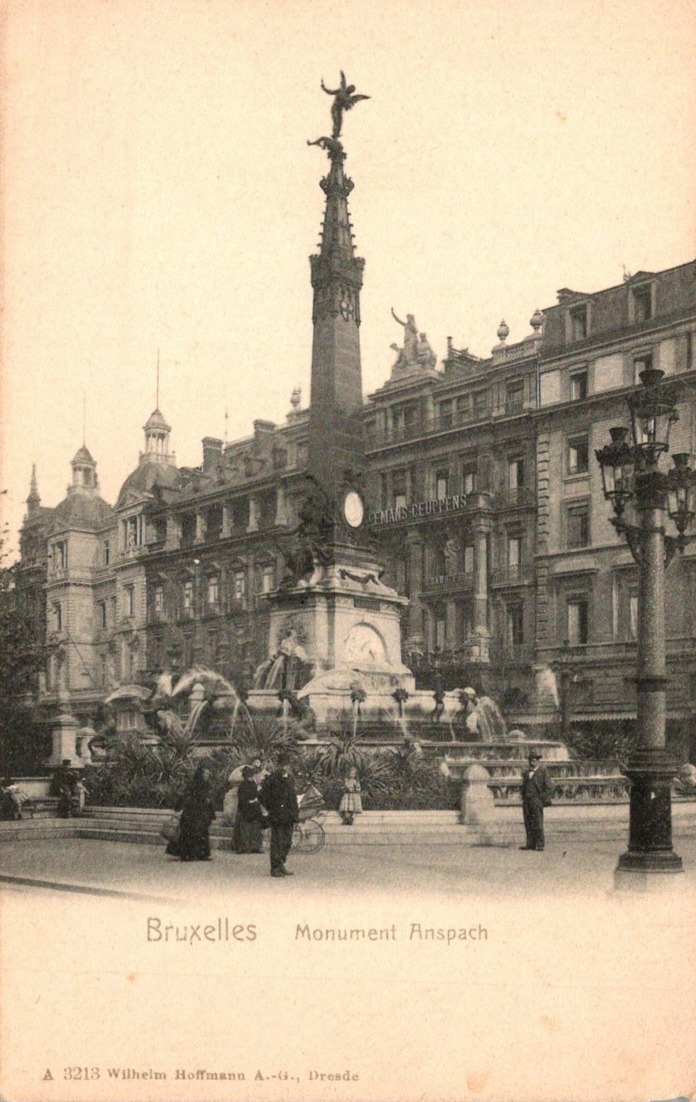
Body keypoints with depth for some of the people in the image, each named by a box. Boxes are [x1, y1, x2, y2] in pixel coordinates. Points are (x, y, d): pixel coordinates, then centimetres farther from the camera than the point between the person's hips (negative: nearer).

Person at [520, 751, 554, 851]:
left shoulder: (543, 771, 2)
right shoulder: (526, 772, 19)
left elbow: (549, 787, -1)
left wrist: (545, 800, -8)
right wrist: (523, 800, 12)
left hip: (536, 801, -5)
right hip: (526, 801, 6)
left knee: (538, 823, -7)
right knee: (528, 824, 3)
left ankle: (540, 845, -5)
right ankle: (530, 844, 7)